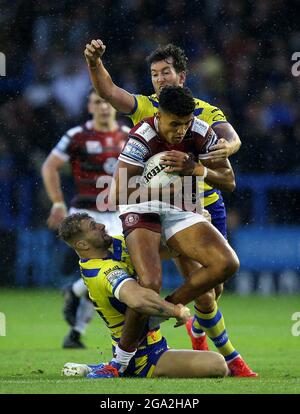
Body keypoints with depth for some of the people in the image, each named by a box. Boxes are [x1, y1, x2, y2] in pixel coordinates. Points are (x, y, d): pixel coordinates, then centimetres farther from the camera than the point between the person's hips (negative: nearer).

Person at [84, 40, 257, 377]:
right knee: (202, 290, -10)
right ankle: (231, 356, 5)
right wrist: (95, 63, -39)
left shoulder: (207, 112, 0)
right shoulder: (145, 108, -3)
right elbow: (109, 91, -19)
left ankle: (197, 329, 46)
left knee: (216, 286, 13)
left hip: (208, 207, 3)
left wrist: (227, 147, -44)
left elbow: (232, 137, -19)